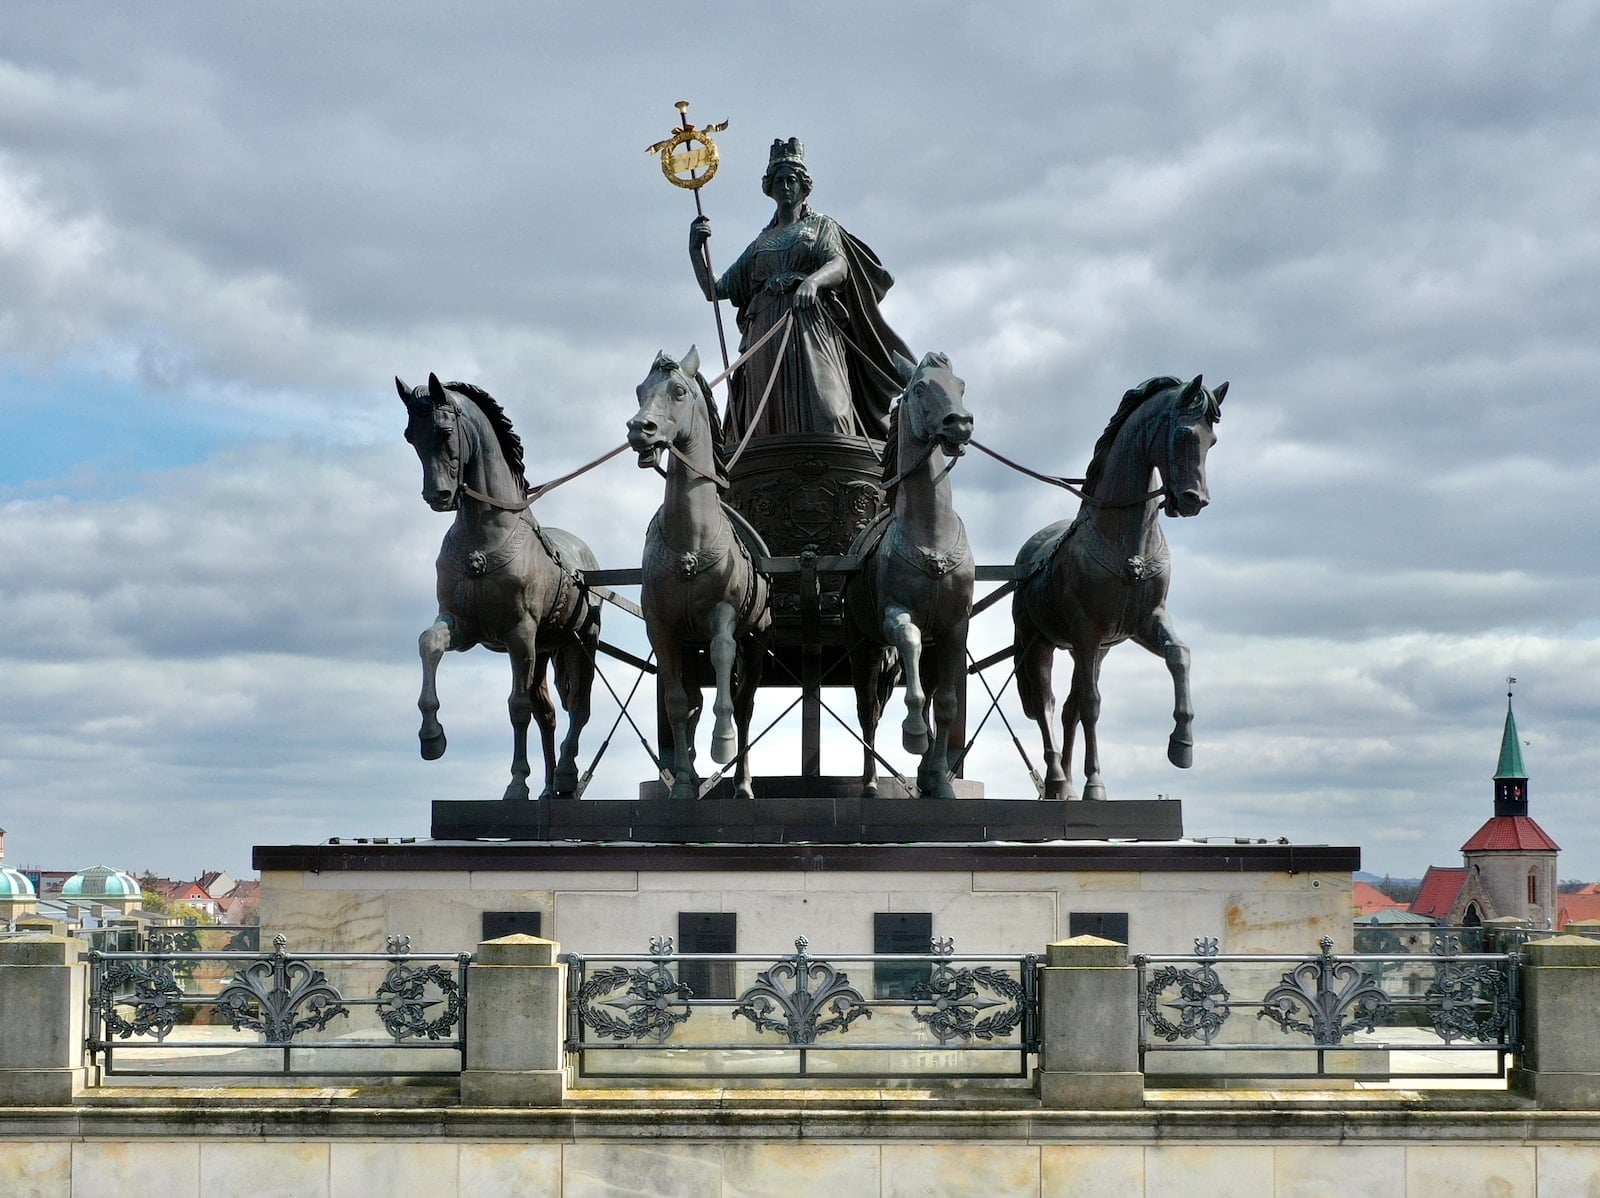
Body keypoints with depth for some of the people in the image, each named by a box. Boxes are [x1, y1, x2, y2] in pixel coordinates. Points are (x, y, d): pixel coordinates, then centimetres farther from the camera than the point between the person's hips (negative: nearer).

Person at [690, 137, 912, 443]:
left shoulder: (821, 226, 17)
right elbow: (714, 290, 24)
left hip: (810, 329, -3)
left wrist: (813, 280, -27)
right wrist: (696, 249, 9)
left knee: (824, 414, -20)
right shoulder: (760, 244, 26)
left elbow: (840, 267, -4)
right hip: (766, 336, 3)